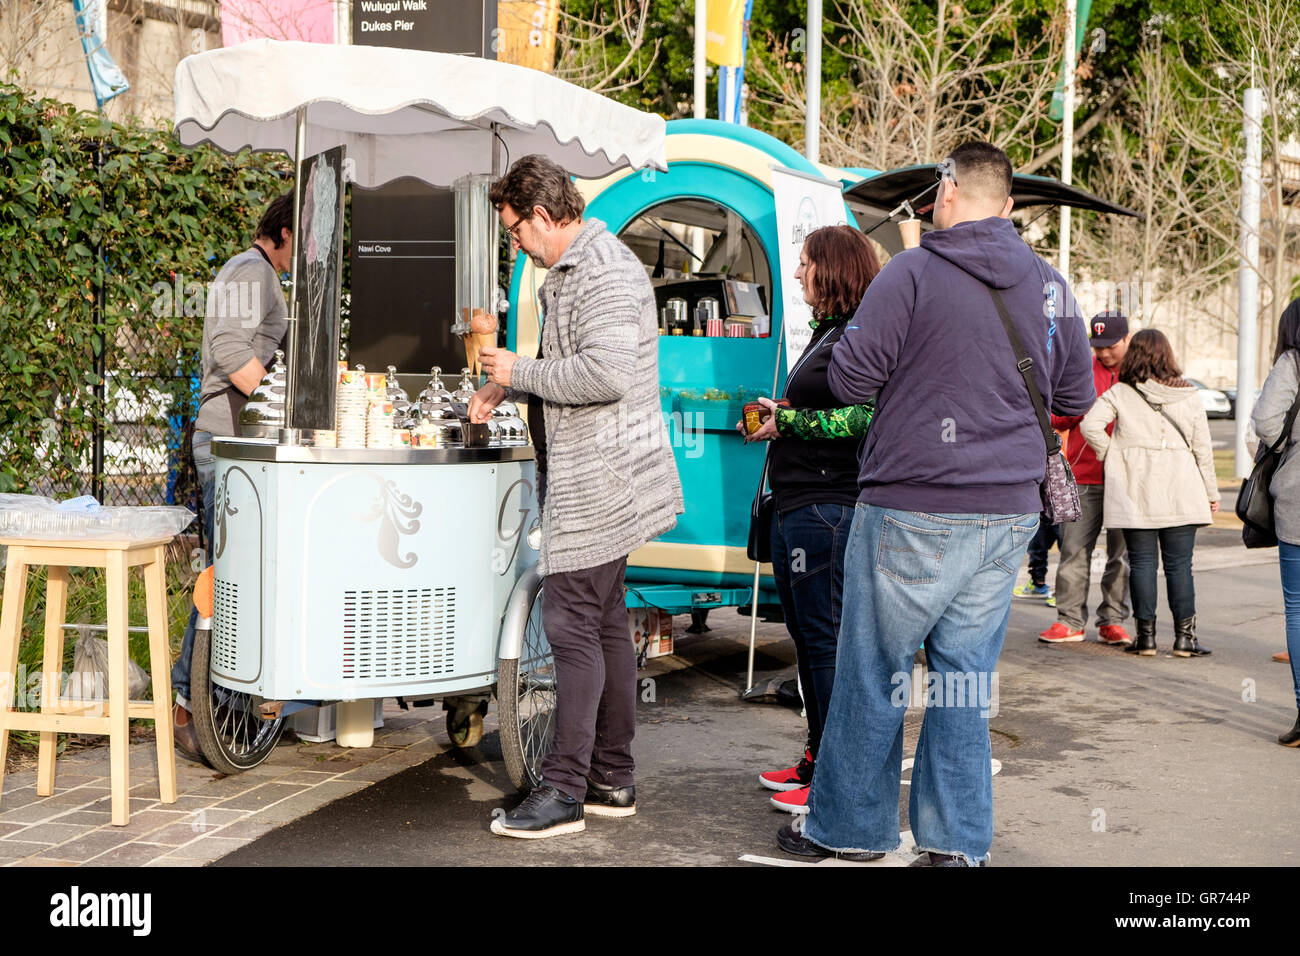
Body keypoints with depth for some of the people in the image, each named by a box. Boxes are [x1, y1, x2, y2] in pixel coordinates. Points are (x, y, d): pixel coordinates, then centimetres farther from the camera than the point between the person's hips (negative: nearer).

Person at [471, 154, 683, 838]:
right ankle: (612, 779, 21)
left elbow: (605, 371, -27)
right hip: (593, 481, 11)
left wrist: (520, 371, -14)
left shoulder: (605, 269, -15)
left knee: (570, 622, -9)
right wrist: (505, 386, 16)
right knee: (604, 621, 13)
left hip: (600, 480, -11)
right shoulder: (566, 273, 20)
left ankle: (564, 791, -5)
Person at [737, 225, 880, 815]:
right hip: (796, 505, 11)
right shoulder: (828, 332, 19)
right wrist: (778, 416, 9)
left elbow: (867, 416, -23)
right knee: (805, 634, 15)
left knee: (827, 638, -6)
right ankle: (817, 759, 26)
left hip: (826, 507, -11)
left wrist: (788, 423, -15)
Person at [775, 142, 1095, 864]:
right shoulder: (1048, 284, 7)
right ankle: (958, 843, 14)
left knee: (873, 673, 7)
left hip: (914, 512, -5)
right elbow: (1075, 397, 17)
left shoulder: (913, 272, -10)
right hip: (1011, 511, 5)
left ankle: (847, 829, 19)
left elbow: (849, 379, -8)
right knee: (966, 677, 11)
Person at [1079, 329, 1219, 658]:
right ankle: (1184, 636, 5)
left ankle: (1146, 635, 6)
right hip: (1181, 493, 1)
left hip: (1135, 494, -1)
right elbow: (1203, 448, 8)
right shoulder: (1189, 395, 5)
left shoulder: (1120, 394, -1)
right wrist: (1211, 492, 15)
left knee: (1142, 563, 4)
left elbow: (1090, 425, -13)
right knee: (1179, 565, 4)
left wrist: (1111, 456, 1)